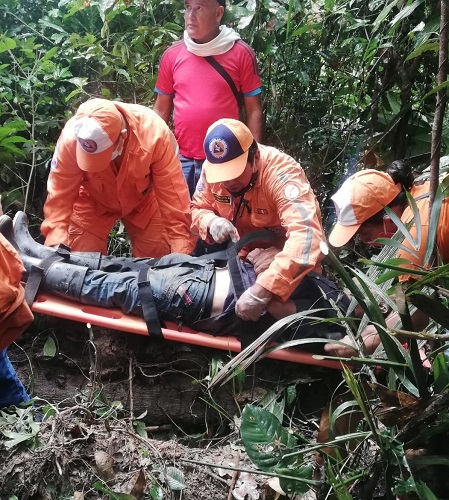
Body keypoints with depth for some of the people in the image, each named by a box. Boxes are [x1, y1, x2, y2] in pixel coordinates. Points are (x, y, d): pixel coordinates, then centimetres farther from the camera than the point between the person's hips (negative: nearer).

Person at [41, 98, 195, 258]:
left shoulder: (154, 133, -35)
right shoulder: (71, 137, -33)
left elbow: (173, 193, -28)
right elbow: (60, 196, -23)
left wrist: (181, 250, -28)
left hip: (143, 201, 0)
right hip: (92, 203, 0)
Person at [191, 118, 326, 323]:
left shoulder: (281, 172, -31)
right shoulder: (211, 168, -14)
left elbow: (307, 236, -44)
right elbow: (197, 209, 3)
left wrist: (262, 290, -54)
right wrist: (211, 222, -23)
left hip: (285, 263, -5)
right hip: (242, 257, 5)